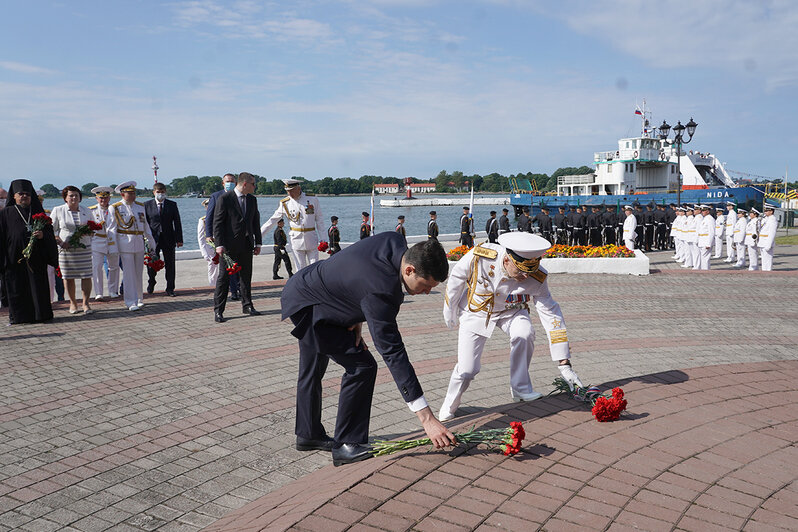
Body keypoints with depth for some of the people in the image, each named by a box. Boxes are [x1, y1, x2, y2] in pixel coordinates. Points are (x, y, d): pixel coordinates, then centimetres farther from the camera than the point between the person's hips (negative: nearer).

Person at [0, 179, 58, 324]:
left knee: (38, 288, 2)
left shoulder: (38, 212, 13)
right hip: (14, 258, -2)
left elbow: (50, 232, 12)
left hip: (36, 257, 2)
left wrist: (42, 235, -12)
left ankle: (39, 314, 10)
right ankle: (18, 316, 10)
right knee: (16, 289, 1)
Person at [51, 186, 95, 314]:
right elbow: (51, 230, 5)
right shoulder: (58, 211, 5)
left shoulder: (87, 211, 11)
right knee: (68, 276, 3)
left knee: (86, 275, -5)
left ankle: (85, 303, 2)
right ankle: (72, 302, 16)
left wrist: (87, 232, -5)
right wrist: (61, 242, -9)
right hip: (66, 249, -1)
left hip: (84, 248, 1)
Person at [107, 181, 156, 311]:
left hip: (140, 244, 5)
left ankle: (139, 299, 25)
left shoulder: (140, 206, 12)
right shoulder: (115, 208, -2)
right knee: (129, 274, -5)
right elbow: (111, 229, -2)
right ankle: (131, 302, -1)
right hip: (125, 245, -5)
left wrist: (151, 242, 17)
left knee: (139, 274, 12)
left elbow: (145, 225, 18)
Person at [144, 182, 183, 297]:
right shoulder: (147, 205, 4)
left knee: (170, 265, 3)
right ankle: (151, 283, 34)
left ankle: (170, 289, 13)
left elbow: (177, 223, 4)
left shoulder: (172, 205, 5)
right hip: (153, 239, 0)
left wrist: (179, 239, -2)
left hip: (169, 239, 0)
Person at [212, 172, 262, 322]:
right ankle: (218, 311, 3)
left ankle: (247, 306, 24)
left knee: (246, 276, 12)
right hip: (229, 245, -6)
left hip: (246, 245, 6)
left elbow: (256, 222, 16)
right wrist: (219, 244, -16)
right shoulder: (225, 198, -8)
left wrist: (258, 242, 12)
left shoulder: (252, 200, 11)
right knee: (224, 277, -2)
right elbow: (217, 222, -10)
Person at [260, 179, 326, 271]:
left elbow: (319, 219, 6)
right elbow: (272, 220, 4)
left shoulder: (313, 199, 0)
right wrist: (259, 234, -1)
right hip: (296, 240, 0)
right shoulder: (284, 203, -1)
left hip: (312, 240, 0)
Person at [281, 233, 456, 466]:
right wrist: (427, 418, -37)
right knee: (362, 367, -13)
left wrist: (357, 318, -6)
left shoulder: (395, 242, -16)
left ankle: (308, 434, 39)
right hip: (307, 306, -10)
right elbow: (392, 353, -38)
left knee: (312, 370, 22)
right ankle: (347, 446, -3)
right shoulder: (380, 290, -39)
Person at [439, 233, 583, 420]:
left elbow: (551, 315, -22)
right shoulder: (479, 256, -33)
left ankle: (520, 388, -9)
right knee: (467, 369, -10)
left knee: (524, 334, -31)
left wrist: (564, 364, -23)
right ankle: (448, 408, 19)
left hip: (510, 311, 1)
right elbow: (457, 279, -13)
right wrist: (450, 313, 0)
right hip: (476, 311, -1)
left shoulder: (536, 278, -27)